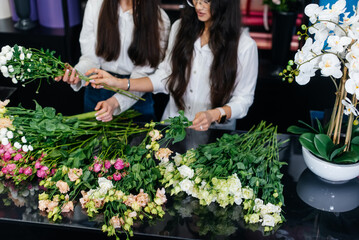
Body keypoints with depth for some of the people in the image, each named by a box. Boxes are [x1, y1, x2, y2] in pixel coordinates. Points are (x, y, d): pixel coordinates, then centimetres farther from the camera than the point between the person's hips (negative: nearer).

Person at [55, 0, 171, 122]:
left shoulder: (160, 20, -16)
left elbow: (143, 73, -19)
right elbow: (90, 57, -8)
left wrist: (115, 102, -33)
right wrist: (77, 73, -31)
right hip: (97, 93, 2)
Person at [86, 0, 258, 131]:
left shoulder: (245, 45, -11)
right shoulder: (180, 28, 2)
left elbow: (243, 99, -5)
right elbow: (166, 78, 5)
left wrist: (214, 115, -24)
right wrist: (119, 83, -4)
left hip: (214, 130, -3)